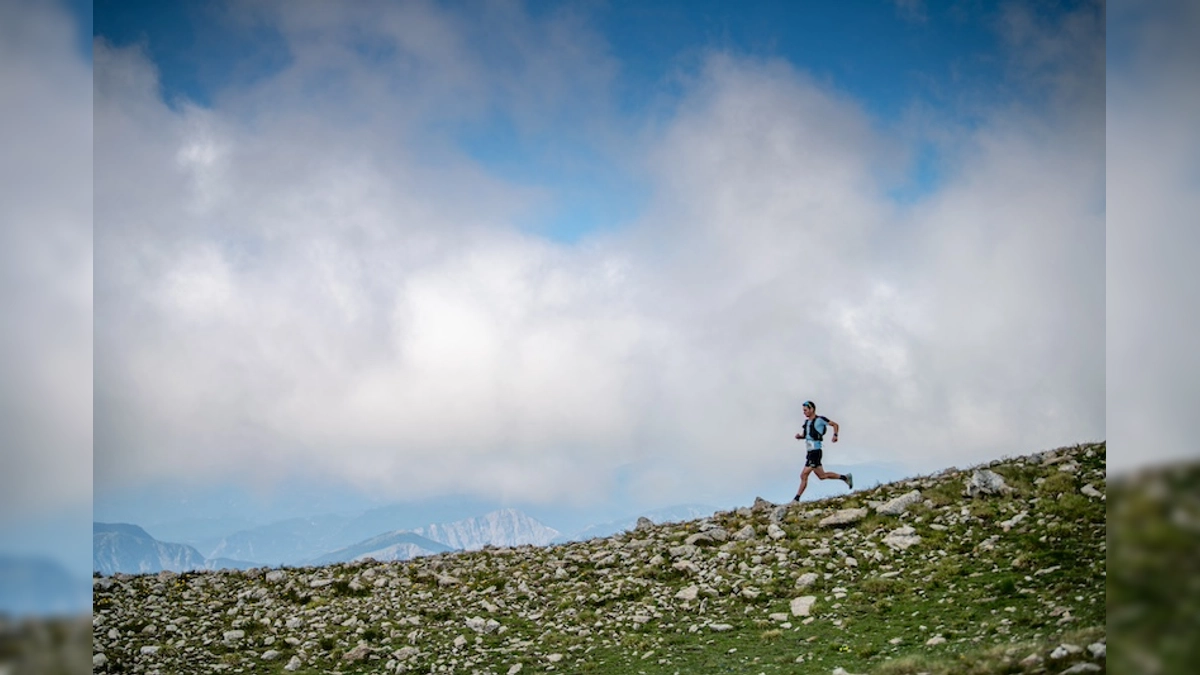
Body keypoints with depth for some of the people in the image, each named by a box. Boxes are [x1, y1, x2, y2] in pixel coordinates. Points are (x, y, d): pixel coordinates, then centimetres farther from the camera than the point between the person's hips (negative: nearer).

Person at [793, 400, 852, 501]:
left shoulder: (819, 419, -8)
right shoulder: (807, 422, 15)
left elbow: (835, 424, 0)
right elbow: (805, 435, 26)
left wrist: (835, 435, -14)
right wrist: (799, 436, 4)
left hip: (816, 452, -9)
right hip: (810, 452, 9)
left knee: (804, 475, -11)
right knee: (822, 476, 15)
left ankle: (796, 499, -7)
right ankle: (845, 477, 29)